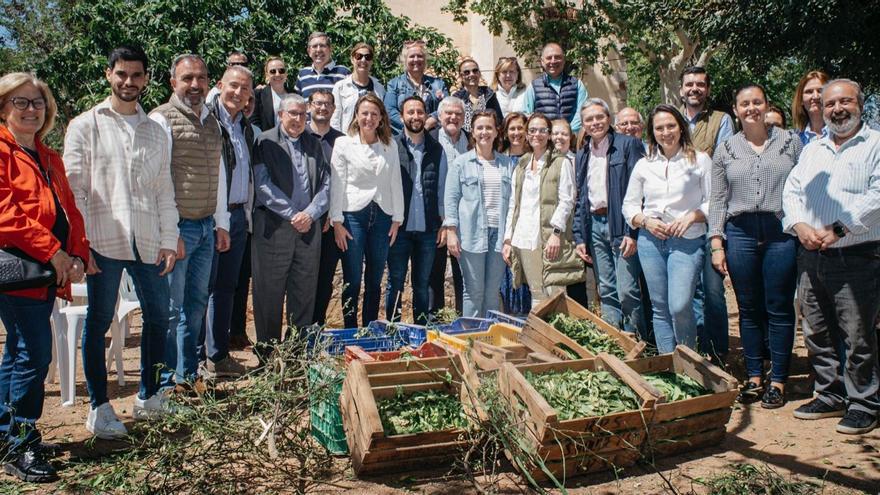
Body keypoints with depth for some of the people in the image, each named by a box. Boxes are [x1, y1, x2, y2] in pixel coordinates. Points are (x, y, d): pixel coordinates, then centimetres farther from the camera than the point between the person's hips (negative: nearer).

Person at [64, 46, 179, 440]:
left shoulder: (155, 131, 14)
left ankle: (148, 396, 27)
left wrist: (168, 240, 5)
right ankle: (99, 407, 17)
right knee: (99, 322, 4)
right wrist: (80, 243, -10)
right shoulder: (85, 126, 2)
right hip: (104, 243, -4)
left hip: (147, 243, 4)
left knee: (158, 317, 10)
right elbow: (74, 189, -3)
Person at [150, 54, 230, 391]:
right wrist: (170, 232, -16)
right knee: (171, 308, 0)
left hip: (206, 227, 7)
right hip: (178, 227, -7)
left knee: (196, 304, 14)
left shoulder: (212, 122, 15)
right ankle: (167, 380, 14)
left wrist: (221, 224, 16)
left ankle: (188, 373, 26)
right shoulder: (162, 119, -8)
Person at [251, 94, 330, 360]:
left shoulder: (315, 144, 15)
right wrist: (292, 214, -11)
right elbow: (263, 184, -7)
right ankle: (267, 353, 12)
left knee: (305, 291, 6)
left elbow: (326, 183, 9)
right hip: (273, 226, -3)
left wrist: (310, 213, -6)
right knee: (270, 291, 1)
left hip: (309, 226, 4)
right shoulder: (265, 142, 2)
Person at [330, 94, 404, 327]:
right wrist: (337, 222, -6)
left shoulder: (391, 145, 9)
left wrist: (397, 219, 5)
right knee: (352, 281, 1)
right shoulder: (343, 144, 1)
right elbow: (337, 185, -1)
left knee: (374, 281, 9)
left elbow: (396, 183, 10)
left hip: (382, 216, 3)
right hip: (353, 214, -3)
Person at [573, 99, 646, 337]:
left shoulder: (628, 145, -2)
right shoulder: (582, 155, 17)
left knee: (627, 292, -8)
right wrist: (579, 237, 9)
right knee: (606, 292, 8)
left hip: (620, 224, -5)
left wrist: (632, 232, -16)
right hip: (594, 225, 6)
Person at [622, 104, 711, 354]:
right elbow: (629, 205, 13)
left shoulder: (700, 160, 2)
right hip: (650, 241, 4)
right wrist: (646, 221, -4)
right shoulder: (644, 165, 11)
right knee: (660, 308, 8)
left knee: (680, 306, -15)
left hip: (687, 241, -3)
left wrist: (692, 216, -15)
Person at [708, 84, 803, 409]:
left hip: (782, 233, -1)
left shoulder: (790, 142, 7)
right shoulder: (725, 150, 10)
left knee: (779, 309, 2)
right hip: (741, 233, 2)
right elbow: (718, 200, 9)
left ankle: (778, 381, 13)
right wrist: (716, 244, 2)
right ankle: (754, 378, 17)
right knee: (749, 309, 7)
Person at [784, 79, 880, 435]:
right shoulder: (811, 150, 17)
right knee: (816, 332, 12)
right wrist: (800, 226, -7)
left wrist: (838, 230, -18)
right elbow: (791, 191, 11)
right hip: (811, 258, 6)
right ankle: (831, 395, 25)